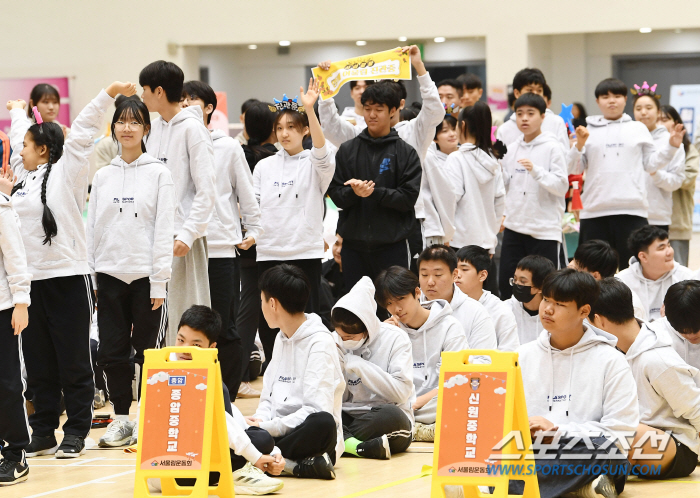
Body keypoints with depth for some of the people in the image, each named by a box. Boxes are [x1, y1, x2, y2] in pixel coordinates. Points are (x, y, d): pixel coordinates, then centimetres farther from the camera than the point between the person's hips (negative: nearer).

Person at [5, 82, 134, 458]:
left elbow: (82, 134, -10)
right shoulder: (23, 179, 15)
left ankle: (75, 433, 7)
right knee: (39, 363, 9)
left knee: (73, 361, 1)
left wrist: (109, 94, -17)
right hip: (30, 280, 6)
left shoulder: (66, 173, -2)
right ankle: (43, 433, 15)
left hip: (68, 277, -6)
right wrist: (19, 113, 41)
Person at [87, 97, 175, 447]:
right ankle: (121, 418, 14)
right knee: (111, 351, 3)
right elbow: (93, 228, 12)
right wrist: (92, 277, 6)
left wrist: (159, 283, -9)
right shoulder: (102, 176, 11)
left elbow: (164, 230, -4)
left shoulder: (158, 174, 0)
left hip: (146, 274, -3)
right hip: (109, 274, 3)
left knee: (149, 350, 1)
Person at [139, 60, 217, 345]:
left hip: (182, 238, -7)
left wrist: (187, 234, -19)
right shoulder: (155, 127, 13)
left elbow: (206, 190, -12)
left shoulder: (192, 128, -8)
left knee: (185, 315, -5)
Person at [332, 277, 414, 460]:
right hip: (346, 417, 4)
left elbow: (400, 392, -15)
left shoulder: (395, 339, -4)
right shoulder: (336, 341, 7)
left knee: (391, 416, -39)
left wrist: (357, 364, -14)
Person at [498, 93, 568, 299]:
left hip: (545, 229, -5)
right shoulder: (512, 149, 11)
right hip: (514, 226, 5)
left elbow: (562, 186, -11)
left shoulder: (552, 147, -5)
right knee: (506, 283, 6)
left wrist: (536, 170, -23)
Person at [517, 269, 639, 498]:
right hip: (531, 451, 2)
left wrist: (557, 430, -13)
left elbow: (621, 432, -5)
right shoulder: (523, 357, 16)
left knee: (600, 445, -38)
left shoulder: (610, 361, 4)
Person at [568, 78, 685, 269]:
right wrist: (579, 146, -8)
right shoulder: (589, 131, 10)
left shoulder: (638, 129, 13)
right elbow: (574, 169, 8)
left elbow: (650, 163, 12)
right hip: (595, 211, 0)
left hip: (632, 210, 0)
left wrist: (671, 146, 0)